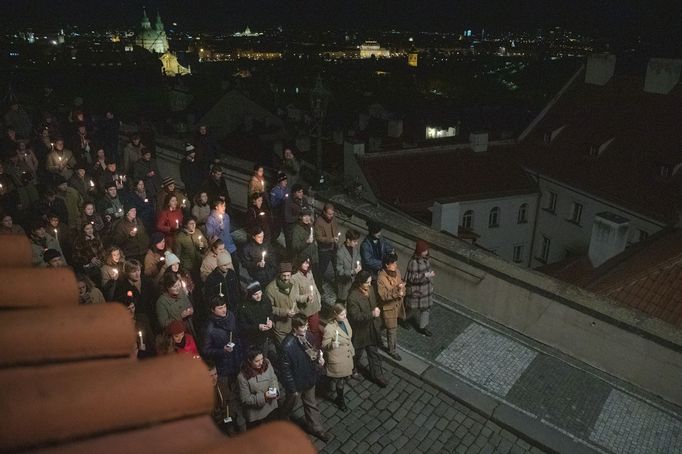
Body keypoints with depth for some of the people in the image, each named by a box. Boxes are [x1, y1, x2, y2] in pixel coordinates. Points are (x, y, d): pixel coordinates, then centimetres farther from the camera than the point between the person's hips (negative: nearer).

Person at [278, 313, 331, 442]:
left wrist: (319, 356, -14)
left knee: (311, 404, 24)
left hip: (309, 378, 5)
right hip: (296, 382, -5)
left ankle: (316, 428, 44)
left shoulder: (306, 335, -14)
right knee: (290, 405, 24)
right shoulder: (287, 345, -34)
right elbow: (285, 370, -25)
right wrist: (292, 389, -17)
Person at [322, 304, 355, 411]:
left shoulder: (345, 320, -7)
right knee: (340, 381, 13)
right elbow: (324, 346, -19)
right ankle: (340, 400, 39)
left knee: (343, 378, 23)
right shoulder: (329, 328, -29)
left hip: (348, 357, 7)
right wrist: (332, 345, -40)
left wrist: (352, 351, 19)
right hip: (337, 360, -6)